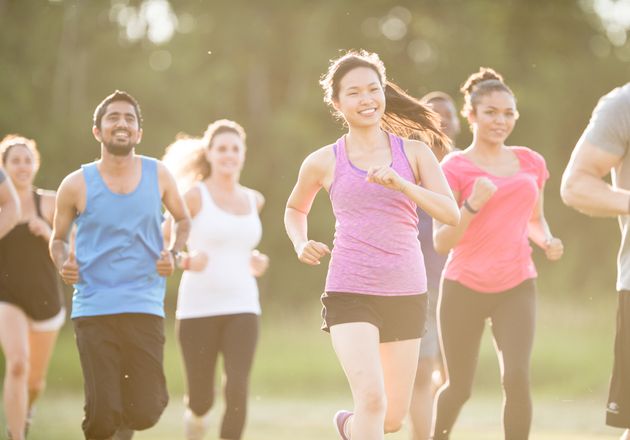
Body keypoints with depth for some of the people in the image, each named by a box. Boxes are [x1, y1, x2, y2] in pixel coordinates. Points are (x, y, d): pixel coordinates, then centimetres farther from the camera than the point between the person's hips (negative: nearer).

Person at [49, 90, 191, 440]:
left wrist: (174, 254, 1)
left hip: (145, 307, 2)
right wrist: (63, 264, -8)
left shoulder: (159, 176, 4)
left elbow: (182, 220, 20)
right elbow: (58, 238, 13)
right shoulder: (76, 185, 0)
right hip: (93, 308, -1)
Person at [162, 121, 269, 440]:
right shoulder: (195, 196, -3)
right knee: (202, 400, 4)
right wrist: (185, 260, -24)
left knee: (237, 389, -16)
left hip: (241, 308, 3)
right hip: (199, 307, -3)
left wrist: (255, 262, 11)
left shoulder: (253, 200, 12)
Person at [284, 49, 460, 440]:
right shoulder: (324, 163, 3)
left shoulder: (414, 153, 4)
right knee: (371, 397, -22)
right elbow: (295, 209, 21)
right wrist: (301, 245, 1)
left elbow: (452, 214, -5)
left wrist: (400, 184, -19)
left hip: (407, 293, 2)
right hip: (350, 292, -2)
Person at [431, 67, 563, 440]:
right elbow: (441, 242, -8)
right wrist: (473, 205, -23)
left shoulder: (531, 163, 8)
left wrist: (547, 241, 1)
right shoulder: (455, 167, -5)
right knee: (459, 388, 7)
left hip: (517, 286, 2)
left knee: (517, 378, -17)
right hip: (464, 287, -2)